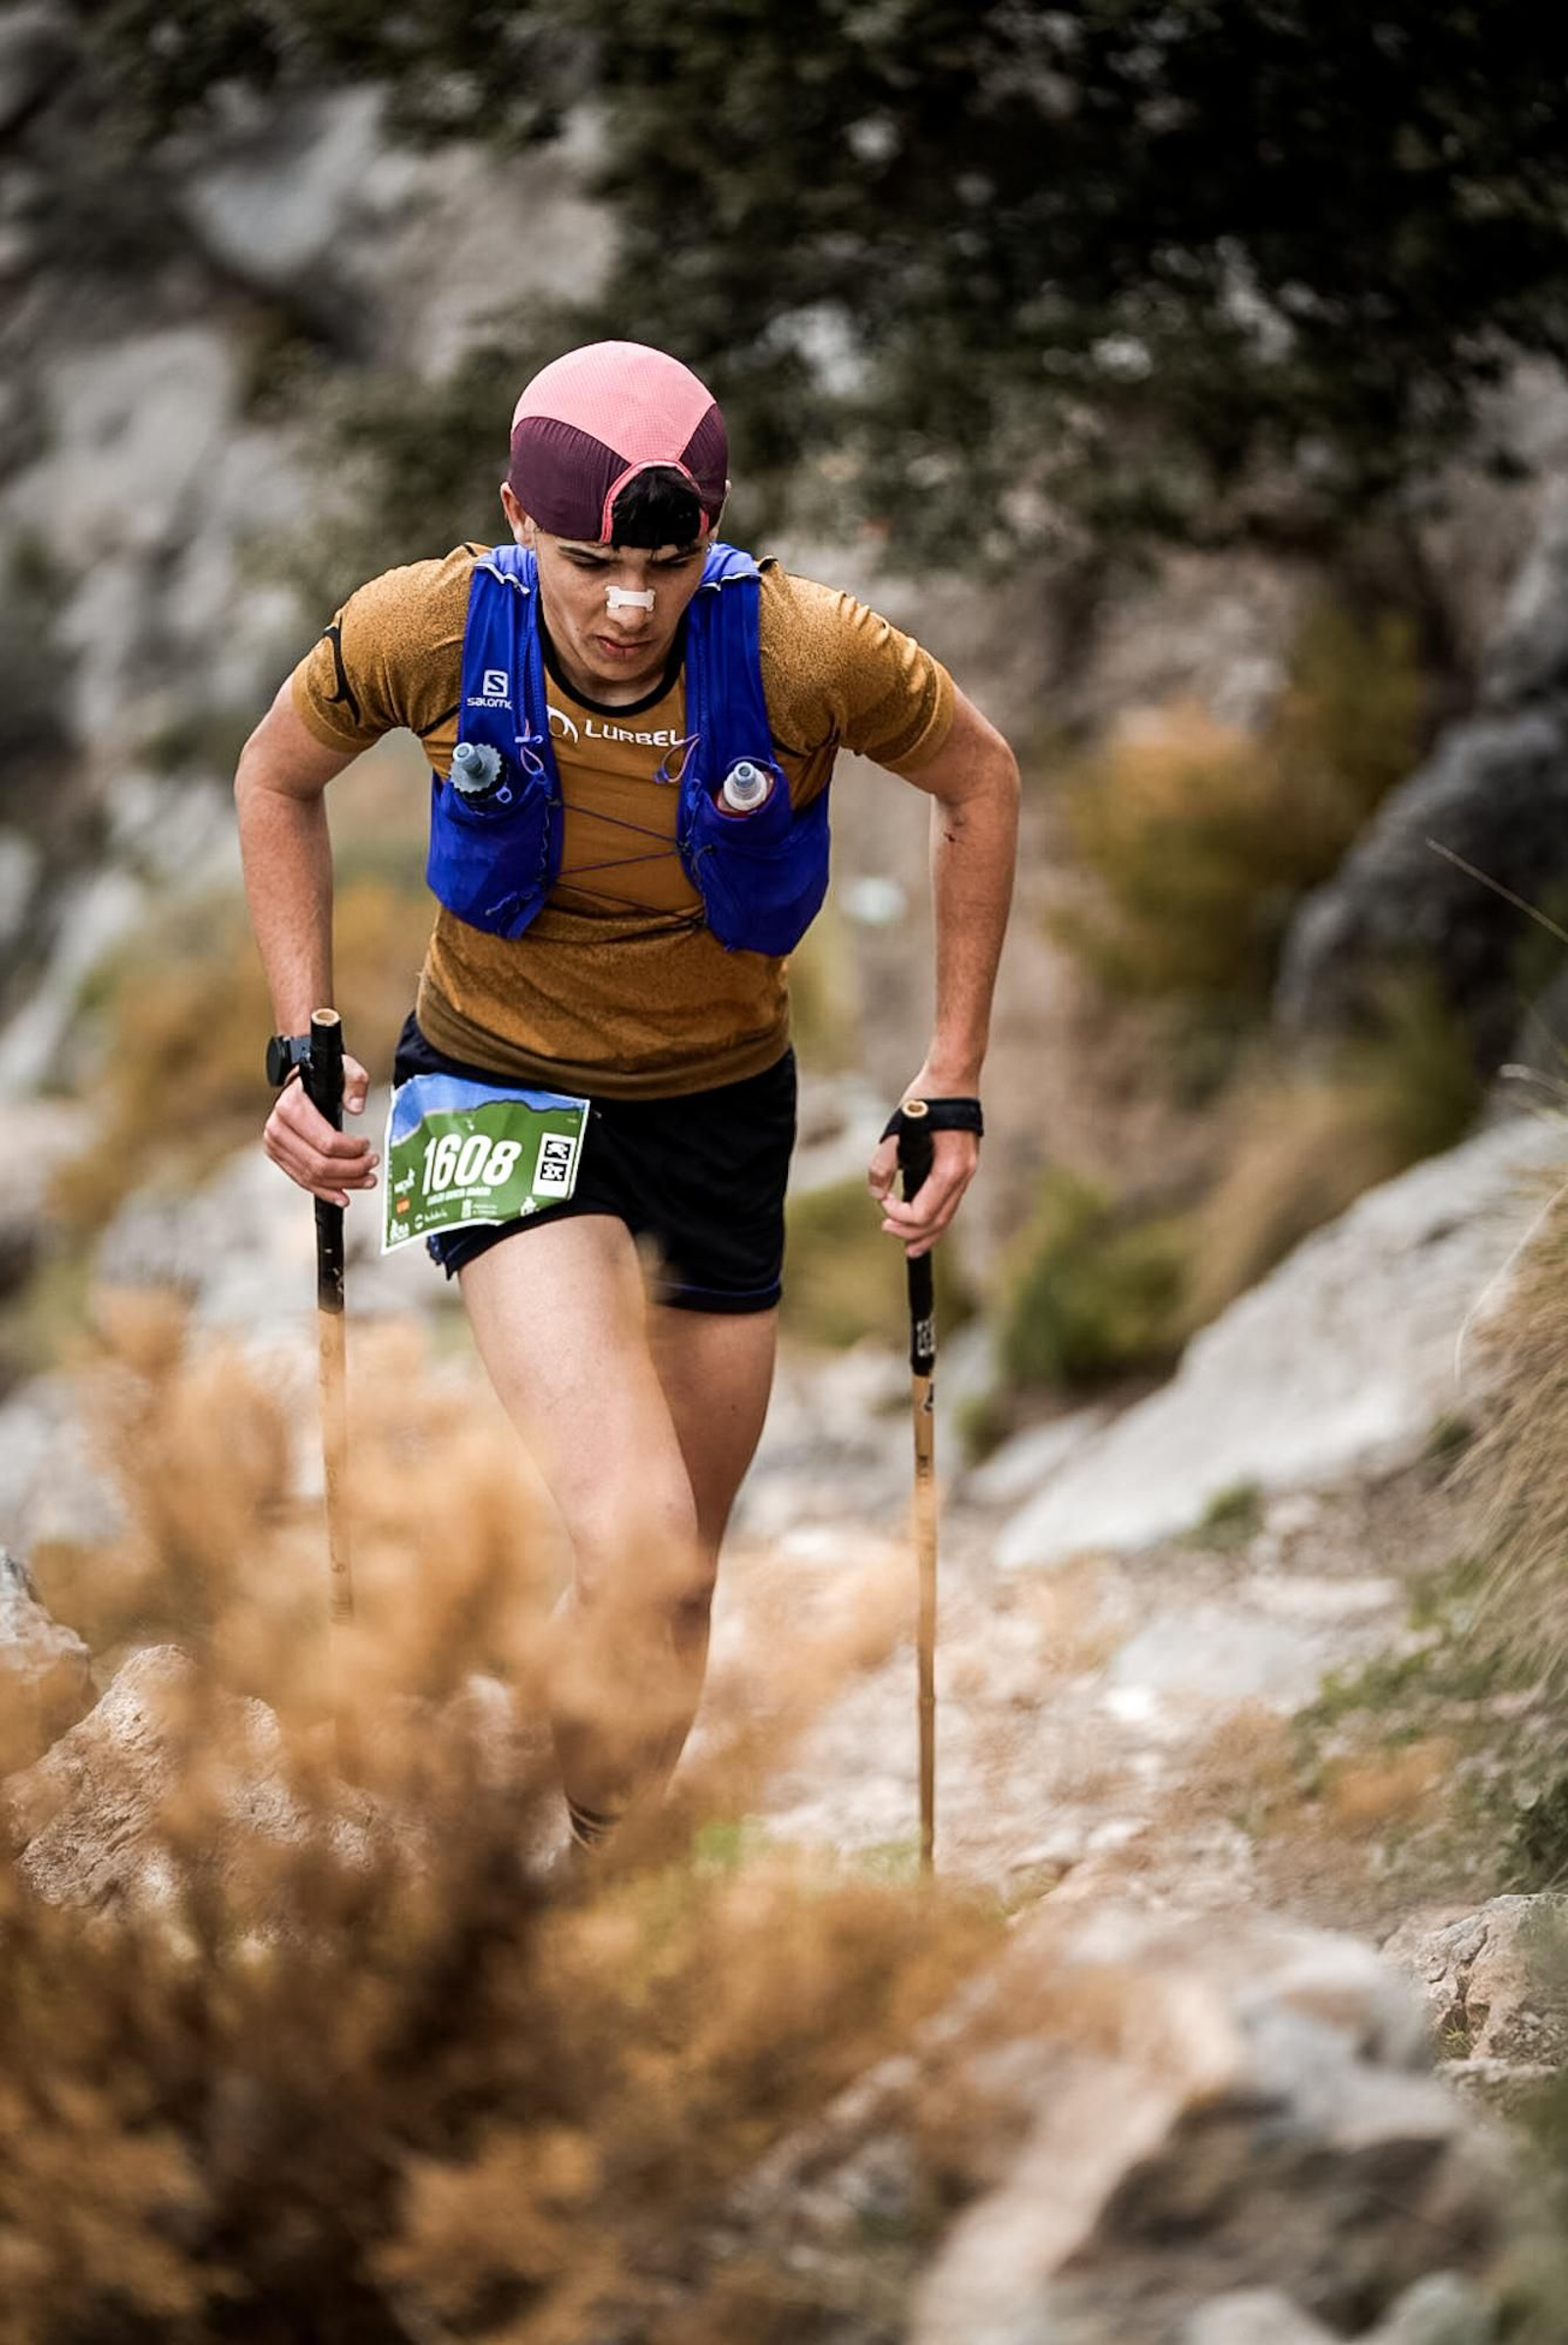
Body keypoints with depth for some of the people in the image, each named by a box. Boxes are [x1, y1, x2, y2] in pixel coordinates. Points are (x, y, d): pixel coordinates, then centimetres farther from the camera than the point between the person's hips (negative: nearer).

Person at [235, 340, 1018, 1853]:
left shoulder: (805, 652, -23)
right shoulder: (429, 631, -21)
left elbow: (978, 785, -2)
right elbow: (278, 779, 1)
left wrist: (953, 1079, -3)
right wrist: (301, 1039, -6)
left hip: (722, 1100, 2)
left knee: (675, 1588, 15)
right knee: (635, 1545, -25)